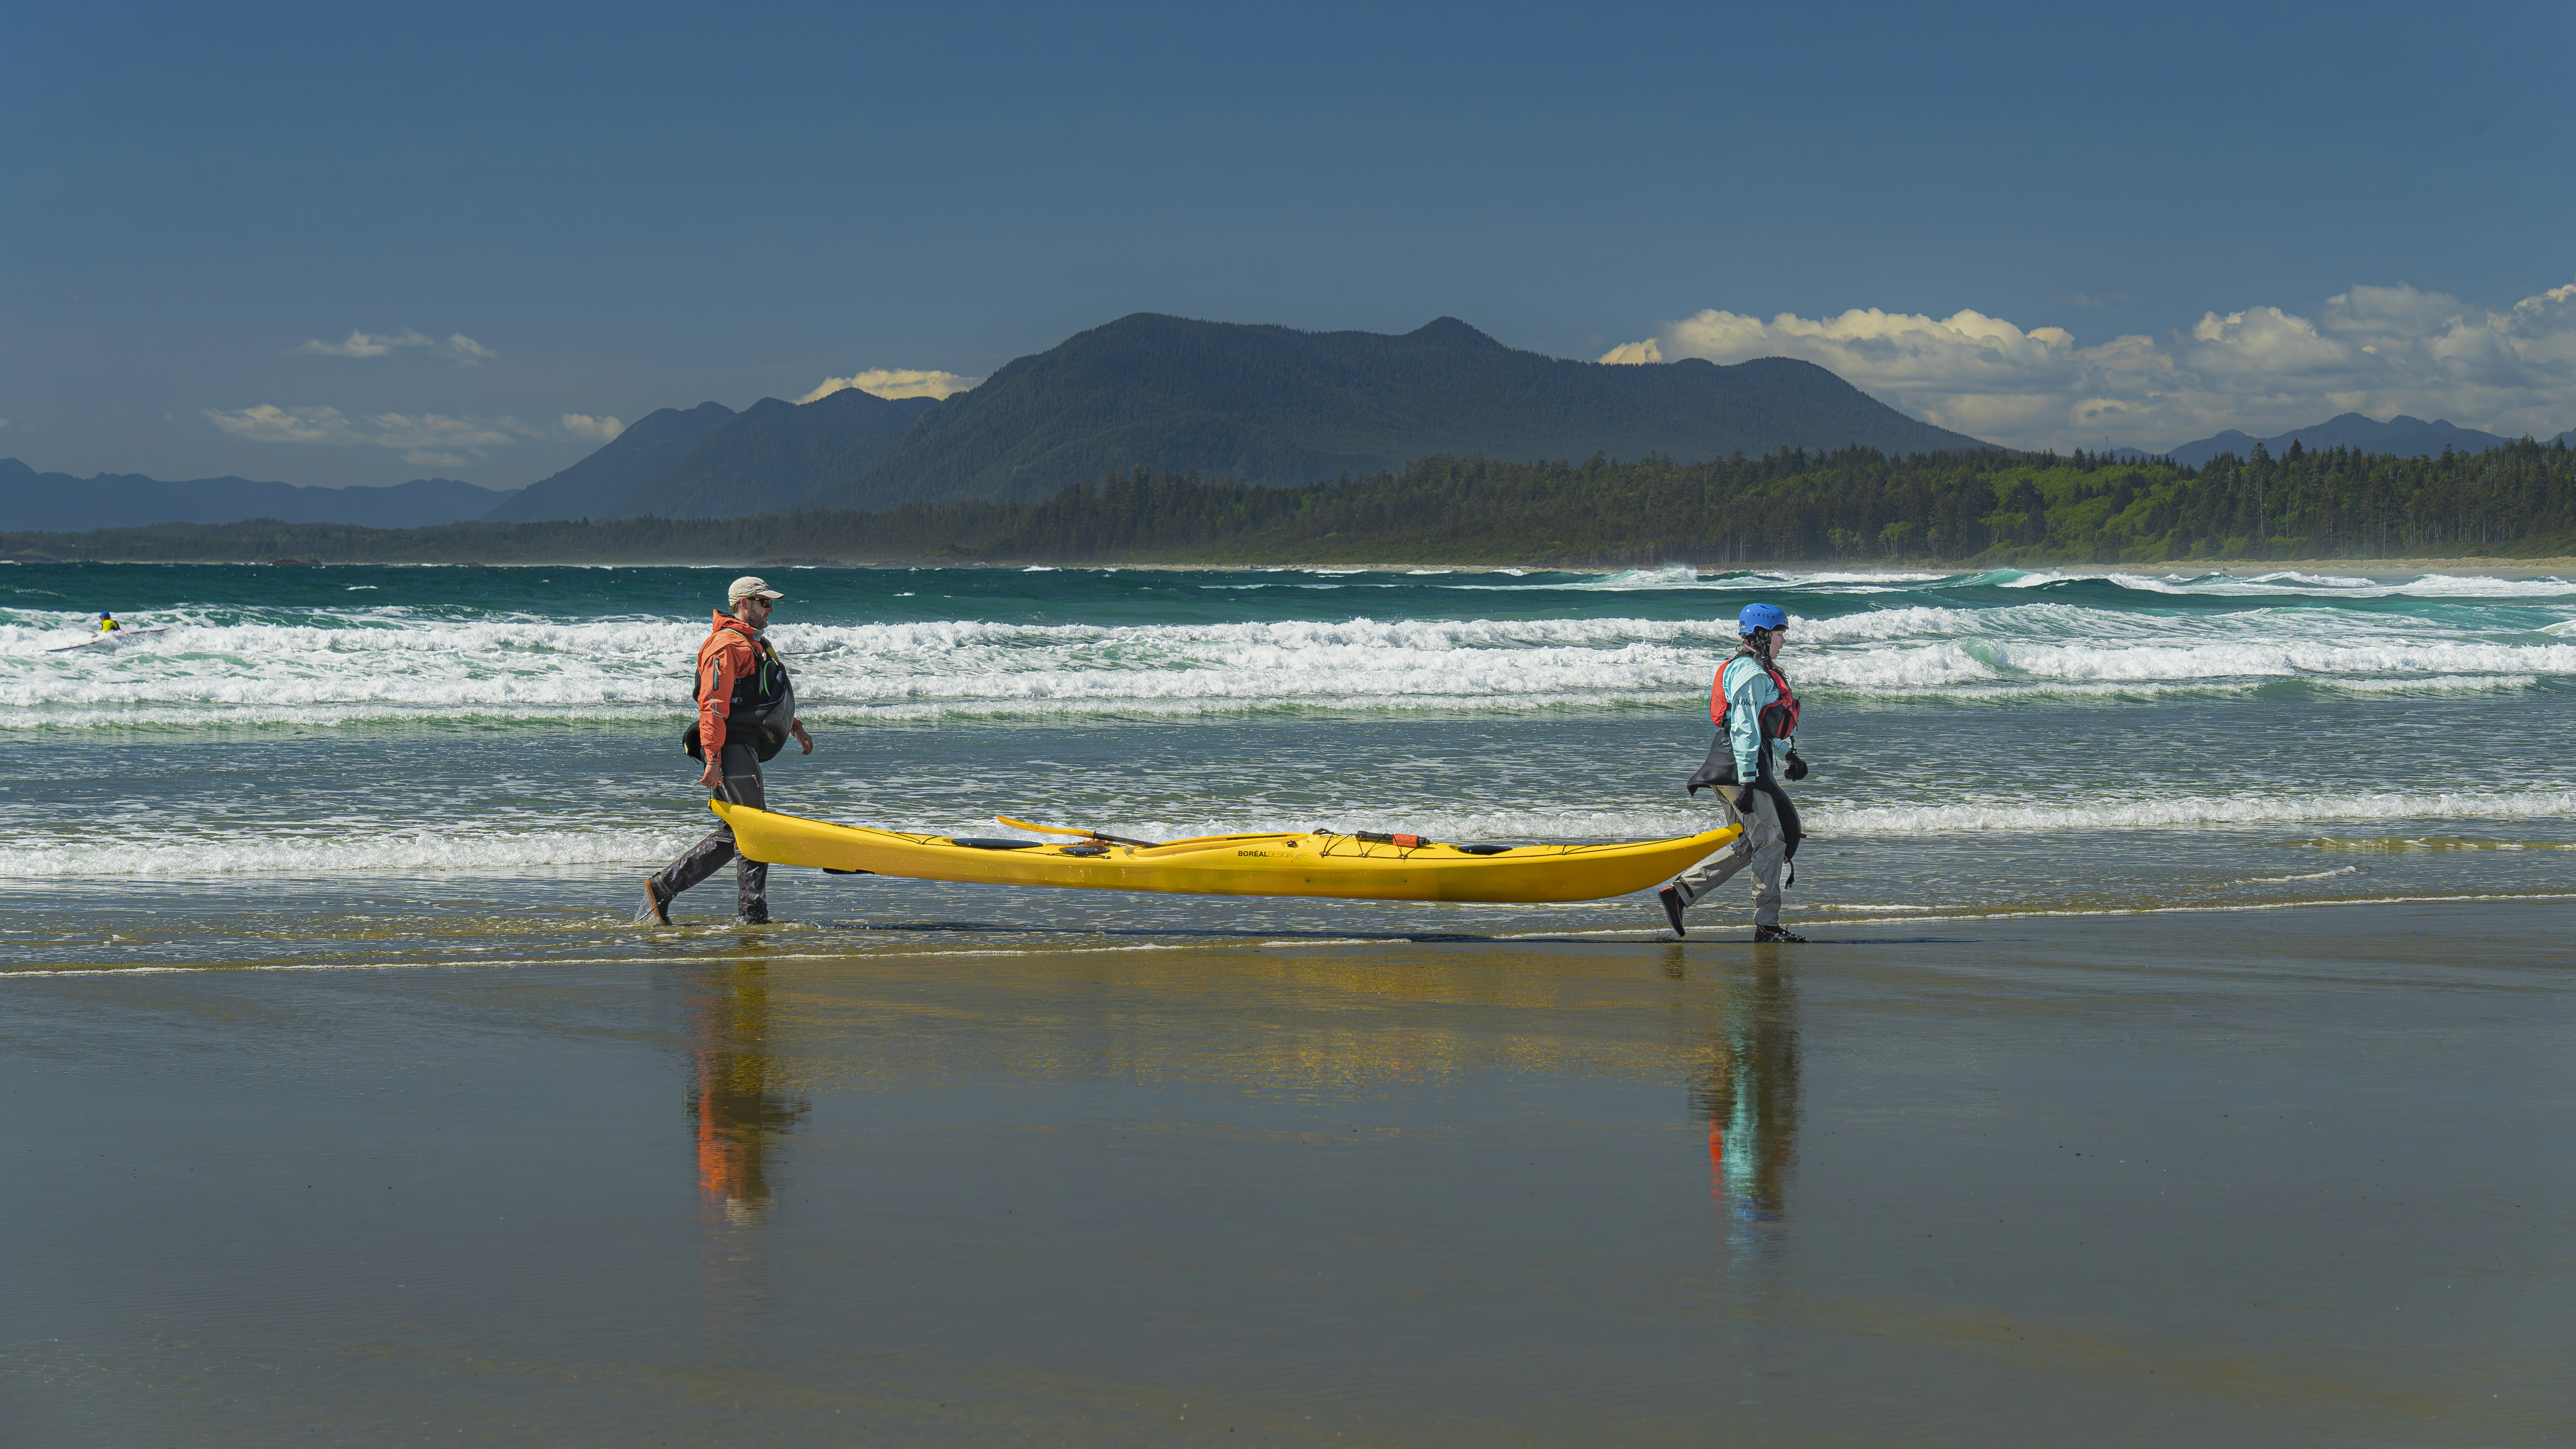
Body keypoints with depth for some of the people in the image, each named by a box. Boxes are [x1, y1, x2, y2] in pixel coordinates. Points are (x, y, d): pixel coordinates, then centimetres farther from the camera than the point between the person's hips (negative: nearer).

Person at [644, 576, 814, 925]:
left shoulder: (754, 645, 23)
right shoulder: (727, 645, -11)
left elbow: (766, 698, 38)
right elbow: (713, 705, -18)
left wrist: (795, 726, 35)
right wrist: (713, 759, -24)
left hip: (745, 749, 11)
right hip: (733, 750, -11)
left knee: (733, 833, 9)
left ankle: (661, 887, 11)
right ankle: (753, 916, -5)